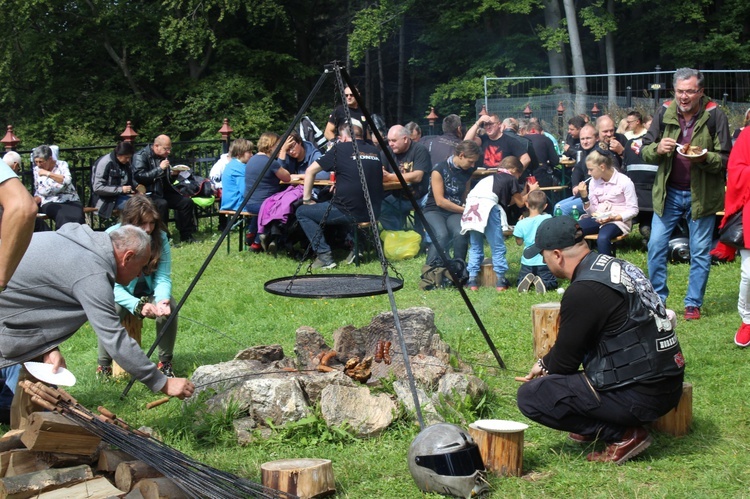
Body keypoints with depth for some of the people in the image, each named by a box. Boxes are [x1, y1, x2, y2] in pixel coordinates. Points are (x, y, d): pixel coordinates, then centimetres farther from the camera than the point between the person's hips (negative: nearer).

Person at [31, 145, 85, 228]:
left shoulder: (62, 165, 4)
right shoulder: (36, 170, 13)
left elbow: (67, 180, -16)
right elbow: (37, 192, 20)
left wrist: (48, 173, -17)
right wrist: (34, 201, -2)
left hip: (70, 201, -1)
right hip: (50, 203, 1)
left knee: (77, 217, -34)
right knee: (63, 217, -34)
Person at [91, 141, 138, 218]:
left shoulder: (125, 163, 7)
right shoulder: (105, 163, -16)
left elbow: (130, 180, 27)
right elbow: (97, 188, -19)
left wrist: (136, 186, 4)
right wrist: (120, 189, -23)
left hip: (122, 195, 8)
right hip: (106, 199, -8)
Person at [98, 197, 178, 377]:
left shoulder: (160, 237, -15)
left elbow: (163, 278, -18)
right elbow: (112, 285, -26)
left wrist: (162, 300, -41)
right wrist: (138, 306, -43)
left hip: (147, 292, 3)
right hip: (119, 293, -2)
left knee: (169, 308, -27)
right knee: (110, 310, -34)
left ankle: (165, 362, -7)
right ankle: (104, 366, -13)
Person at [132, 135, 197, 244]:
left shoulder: (164, 156, 16)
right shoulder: (141, 156, -9)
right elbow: (138, 176, -23)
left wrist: (173, 174, 3)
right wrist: (160, 169, -22)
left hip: (163, 192, 8)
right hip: (148, 193, -7)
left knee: (186, 201, -9)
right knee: (162, 204, -36)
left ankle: (186, 235, 0)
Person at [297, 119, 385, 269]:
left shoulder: (340, 148, -1)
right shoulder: (374, 151, 12)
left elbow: (310, 171, 2)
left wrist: (307, 199, 11)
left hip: (349, 212, -6)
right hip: (374, 213, 7)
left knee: (302, 212, 10)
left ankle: (324, 256, -2)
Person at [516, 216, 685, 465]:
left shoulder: (583, 291, -19)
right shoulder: (614, 265, 9)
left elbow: (565, 361, -8)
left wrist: (544, 368, 13)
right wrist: (545, 363, 23)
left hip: (639, 396, -10)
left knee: (530, 396, -10)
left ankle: (623, 434, -6)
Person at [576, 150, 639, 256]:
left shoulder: (624, 181, -9)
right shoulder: (594, 182, 7)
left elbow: (633, 210, -8)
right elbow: (592, 211, 7)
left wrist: (613, 218, -21)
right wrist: (584, 196, -10)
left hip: (618, 220, -5)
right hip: (598, 219, 5)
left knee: (602, 238, -38)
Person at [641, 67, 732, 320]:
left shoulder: (715, 115, -9)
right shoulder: (665, 113, -2)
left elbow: (726, 159, -8)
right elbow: (644, 151, 1)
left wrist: (705, 158, -27)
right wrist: (657, 148, -21)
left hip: (702, 194, -2)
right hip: (668, 192, 2)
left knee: (700, 252, 6)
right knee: (656, 246, 2)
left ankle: (693, 303, 18)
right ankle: (657, 299, 16)